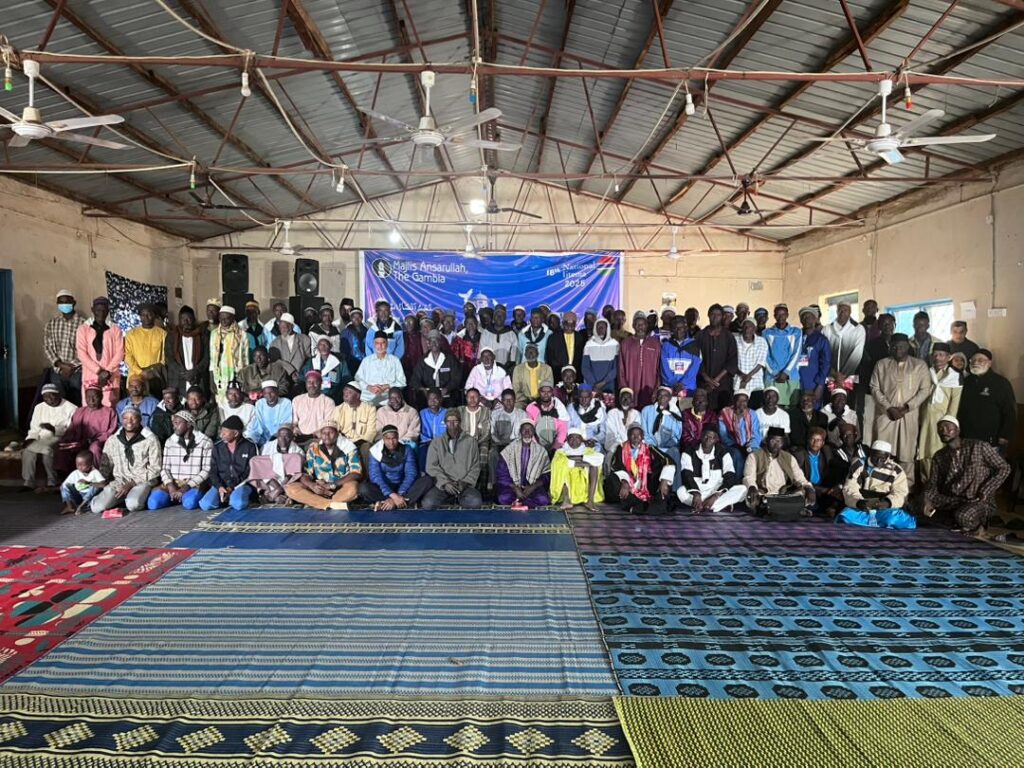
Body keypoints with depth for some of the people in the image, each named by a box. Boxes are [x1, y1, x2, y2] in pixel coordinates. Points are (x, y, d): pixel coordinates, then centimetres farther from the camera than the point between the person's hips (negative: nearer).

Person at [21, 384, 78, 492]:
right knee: (27, 449, -25)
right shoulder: (39, 407, 18)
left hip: (61, 439, -5)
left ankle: (52, 482, -21)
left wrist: (54, 429, -25)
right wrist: (30, 438, -6)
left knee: (46, 449, -33)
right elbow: (34, 429, 16)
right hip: (42, 439, 5)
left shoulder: (70, 408, -1)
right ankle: (28, 483, -22)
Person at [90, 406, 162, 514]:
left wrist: (131, 483, -10)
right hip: (118, 481, 3)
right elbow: (105, 466, 18)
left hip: (141, 481, -3)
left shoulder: (150, 440, -2)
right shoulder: (112, 440, 11)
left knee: (133, 505, -33)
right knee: (97, 507, -21)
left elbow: (155, 469, -3)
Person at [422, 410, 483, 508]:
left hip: (465, 485, 0)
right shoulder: (436, 442, 10)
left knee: (475, 502, -31)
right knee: (428, 503, -29)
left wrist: (465, 482, -7)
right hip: (442, 485, 0)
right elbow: (431, 466, 2)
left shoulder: (471, 441, 10)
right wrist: (445, 483, -12)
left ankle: (455, 498, 3)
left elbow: (475, 467, 9)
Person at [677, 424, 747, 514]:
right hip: (696, 491, -1)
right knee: (681, 491, -33)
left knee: (742, 489, -22)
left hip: (718, 493, 1)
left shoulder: (723, 454, 3)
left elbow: (730, 477, -9)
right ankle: (723, 504, -27)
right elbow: (687, 476, -15)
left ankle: (703, 507, -28)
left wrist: (715, 496, -25)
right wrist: (696, 494, -35)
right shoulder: (689, 453, -1)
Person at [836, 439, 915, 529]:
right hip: (860, 509, -1)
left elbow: (900, 493, -6)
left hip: (886, 510, 1)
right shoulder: (859, 465, 3)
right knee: (845, 517, -33)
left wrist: (887, 503, -29)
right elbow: (850, 489, -7)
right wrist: (860, 502, -29)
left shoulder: (896, 471, 6)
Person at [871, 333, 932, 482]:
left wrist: (907, 407, -10)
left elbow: (925, 390, 1)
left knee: (907, 451, 1)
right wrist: (889, 408, -8)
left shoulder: (920, 365, 6)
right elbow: (875, 388, 4)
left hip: (909, 415, -1)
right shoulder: (882, 364, 9)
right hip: (885, 413, 1)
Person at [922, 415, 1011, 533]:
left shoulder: (979, 447, -4)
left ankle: (975, 521, 3)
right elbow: (933, 483, 0)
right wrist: (927, 499, -22)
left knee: (963, 517, -33)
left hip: (979, 501, -4)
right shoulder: (939, 456, 6)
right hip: (951, 500, 4)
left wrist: (985, 492, -13)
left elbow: (1003, 469, -3)